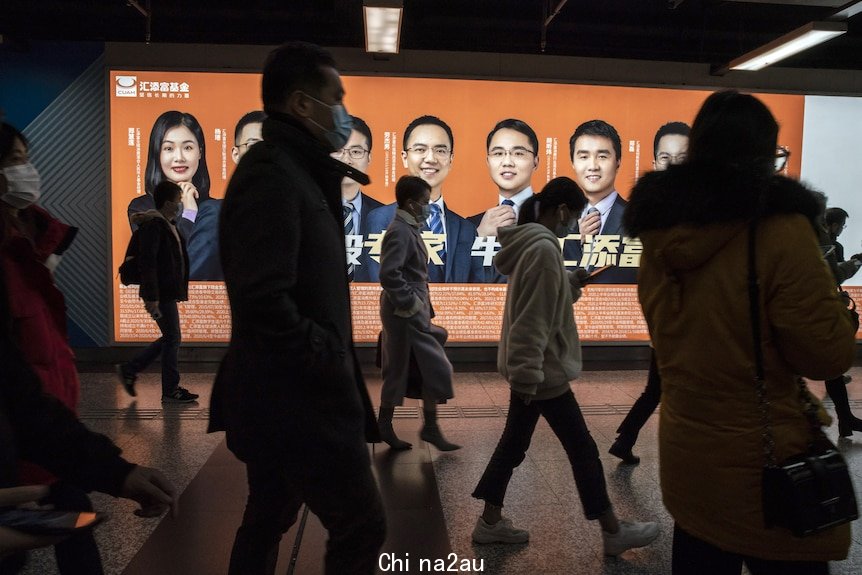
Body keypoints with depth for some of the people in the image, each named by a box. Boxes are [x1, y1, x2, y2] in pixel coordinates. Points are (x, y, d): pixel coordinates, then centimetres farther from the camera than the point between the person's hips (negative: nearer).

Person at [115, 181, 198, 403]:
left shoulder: (169, 225, 15)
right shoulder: (153, 226, -15)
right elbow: (147, 262, -20)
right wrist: (151, 297, -23)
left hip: (168, 292, 10)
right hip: (162, 293, -10)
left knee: (170, 338, 15)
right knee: (173, 338, -3)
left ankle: (129, 370, 24)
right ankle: (171, 391, 8)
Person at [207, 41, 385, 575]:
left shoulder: (290, 171, 14)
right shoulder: (273, 174, -17)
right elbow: (265, 300, -27)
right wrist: (330, 358, -16)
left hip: (280, 393, 10)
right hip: (298, 397, -10)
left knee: (268, 522, 21)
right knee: (362, 527, 1)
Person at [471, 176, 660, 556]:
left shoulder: (528, 243, 11)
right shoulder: (544, 248, -20)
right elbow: (532, 320, -25)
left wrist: (571, 282, 10)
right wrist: (528, 377, -25)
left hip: (527, 368, 10)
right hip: (544, 370, -10)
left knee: (513, 443, 15)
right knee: (583, 450, 4)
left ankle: (490, 522, 25)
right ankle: (614, 532, 19)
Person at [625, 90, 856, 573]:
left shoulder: (661, 234, 0)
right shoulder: (779, 229, -18)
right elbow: (829, 355, -12)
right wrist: (827, 298, 3)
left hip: (686, 456, 6)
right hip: (764, 467, -5)